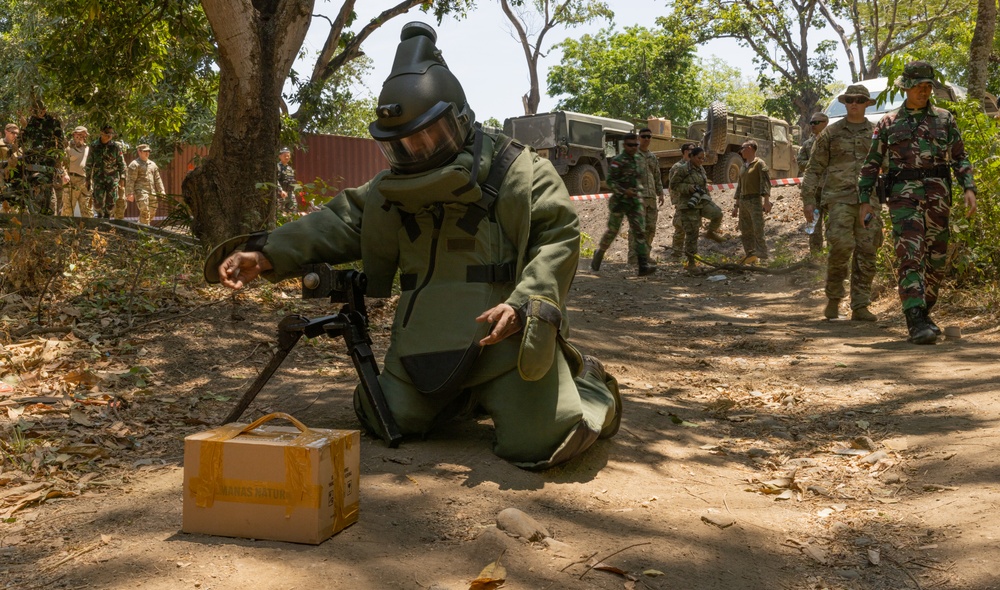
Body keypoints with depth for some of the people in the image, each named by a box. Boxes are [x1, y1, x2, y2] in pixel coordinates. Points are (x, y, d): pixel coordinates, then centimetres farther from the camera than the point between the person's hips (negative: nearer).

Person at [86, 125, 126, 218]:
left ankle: (107, 217, 17)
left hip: (112, 177, 0)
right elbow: (89, 163, 7)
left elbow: (121, 163, 6)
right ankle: (100, 215, 17)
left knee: (111, 201, -3)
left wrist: (122, 177, 0)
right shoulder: (94, 145, 2)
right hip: (98, 177, 0)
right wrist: (88, 178, 6)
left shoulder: (116, 146, 0)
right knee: (98, 201, -9)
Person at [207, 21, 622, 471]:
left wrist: (523, 303, -27)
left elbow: (559, 238, -12)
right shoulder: (394, 187, 8)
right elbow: (338, 224, 6)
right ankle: (468, 396, 34)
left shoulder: (517, 173, -8)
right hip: (426, 344, 6)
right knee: (388, 421, 8)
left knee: (535, 442, -14)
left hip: (505, 337, -5)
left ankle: (588, 385, 21)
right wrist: (266, 255, -7)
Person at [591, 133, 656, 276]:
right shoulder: (617, 161, -10)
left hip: (636, 201, 5)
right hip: (619, 201, -5)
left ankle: (643, 266, -13)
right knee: (612, 231, 5)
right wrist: (624, 191, -24)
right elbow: (610, 181, -14)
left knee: (640, 232, -7)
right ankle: (597, 256, 27)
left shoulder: (640, 160, 11)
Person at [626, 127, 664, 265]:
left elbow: (657, 177, 24)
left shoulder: (653, 157, 20)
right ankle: (633, 256, -10)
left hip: (651, 196, 7)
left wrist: (660, 193, 16)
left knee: (651, 227, 7)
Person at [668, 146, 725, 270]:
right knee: (691, 233, -4)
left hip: (702, 201, 6)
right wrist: (689, 188, -21)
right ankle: (691, 261, 7)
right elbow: (673, 185, -12)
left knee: (717, 213, -21)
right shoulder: (683, 170, -11)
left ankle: (712, 232, 10)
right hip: (688, 204, -6)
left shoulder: (701, 169, 11)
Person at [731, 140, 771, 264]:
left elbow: (765, 183, -11)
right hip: (743, 202, 7)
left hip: (755, 200, -7)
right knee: (745, 231, 5)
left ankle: (762, 257, -13)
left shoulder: (759, 163, -2)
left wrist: (766, 201, -20)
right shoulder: (743, 167, 19)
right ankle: (750, 256, 10)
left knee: (758, 230, -12)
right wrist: (736, 205, 21)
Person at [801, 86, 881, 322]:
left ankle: (860, 307, 4)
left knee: (866, 253, -1)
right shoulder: (831, 133, 9)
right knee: (841, 245, -17)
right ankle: (833, 298, 3)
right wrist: (809, 200, 0)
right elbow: (814, 168, 7)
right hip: (840, 198, -2)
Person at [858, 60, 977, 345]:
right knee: (910, 255, -15)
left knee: (936, 258, 6)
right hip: (904, 194, -3)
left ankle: (923, 313, 23)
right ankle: (916, 321, -19)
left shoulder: (945, 119, 12)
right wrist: (864, 200, 4)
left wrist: (969, 188, -3)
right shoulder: (888, 123, 9)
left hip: (938, 194, 3)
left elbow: (960, 158, 11)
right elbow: (871, 164, 10)